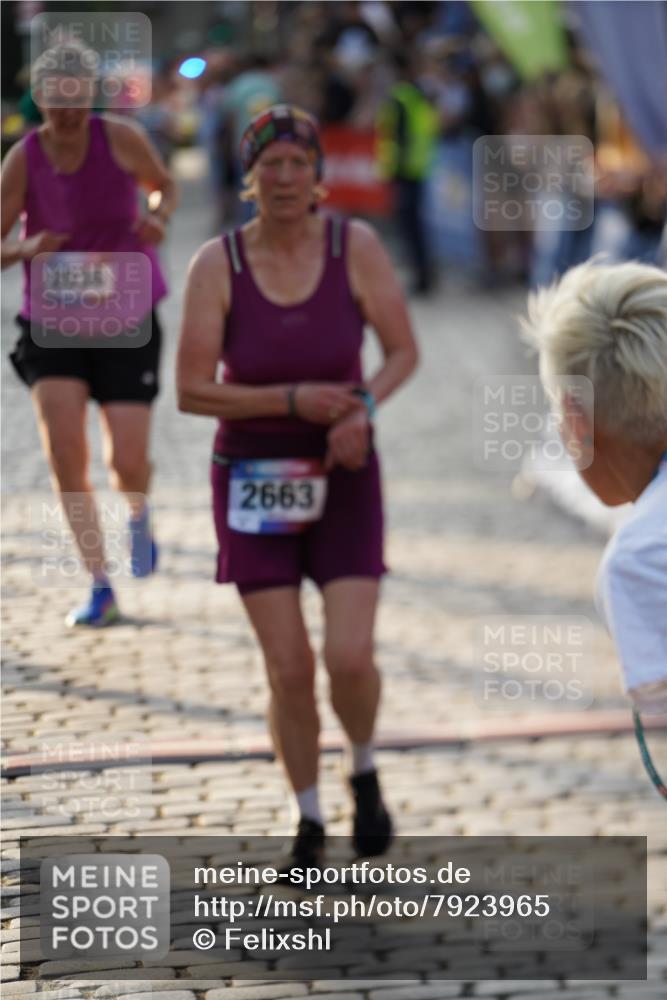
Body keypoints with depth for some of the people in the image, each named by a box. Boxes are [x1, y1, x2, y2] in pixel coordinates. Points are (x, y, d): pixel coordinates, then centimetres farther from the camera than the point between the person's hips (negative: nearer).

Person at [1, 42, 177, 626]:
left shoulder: (121, 139, -10)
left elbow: (165, 187, 10)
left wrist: (157, 217, -13)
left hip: (127, 324, 0)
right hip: (53, 326, 0)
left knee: (128, 463, -6)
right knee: (65, 453, -13)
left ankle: (137, 514, 34)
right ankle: (101, 590, 2)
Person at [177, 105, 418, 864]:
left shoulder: (356, 247, -8)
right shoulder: (217, 265, -11)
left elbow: (403, 351, 1)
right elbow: (192, 390, -11)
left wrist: (364, 406, -18)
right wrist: (292, 401, -21)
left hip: (343, 480, 0)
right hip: (253, 482, 0)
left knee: (350, 659, -11)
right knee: (290, 671, -1)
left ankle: (364, 774, 21)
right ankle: (308, 821, 20)